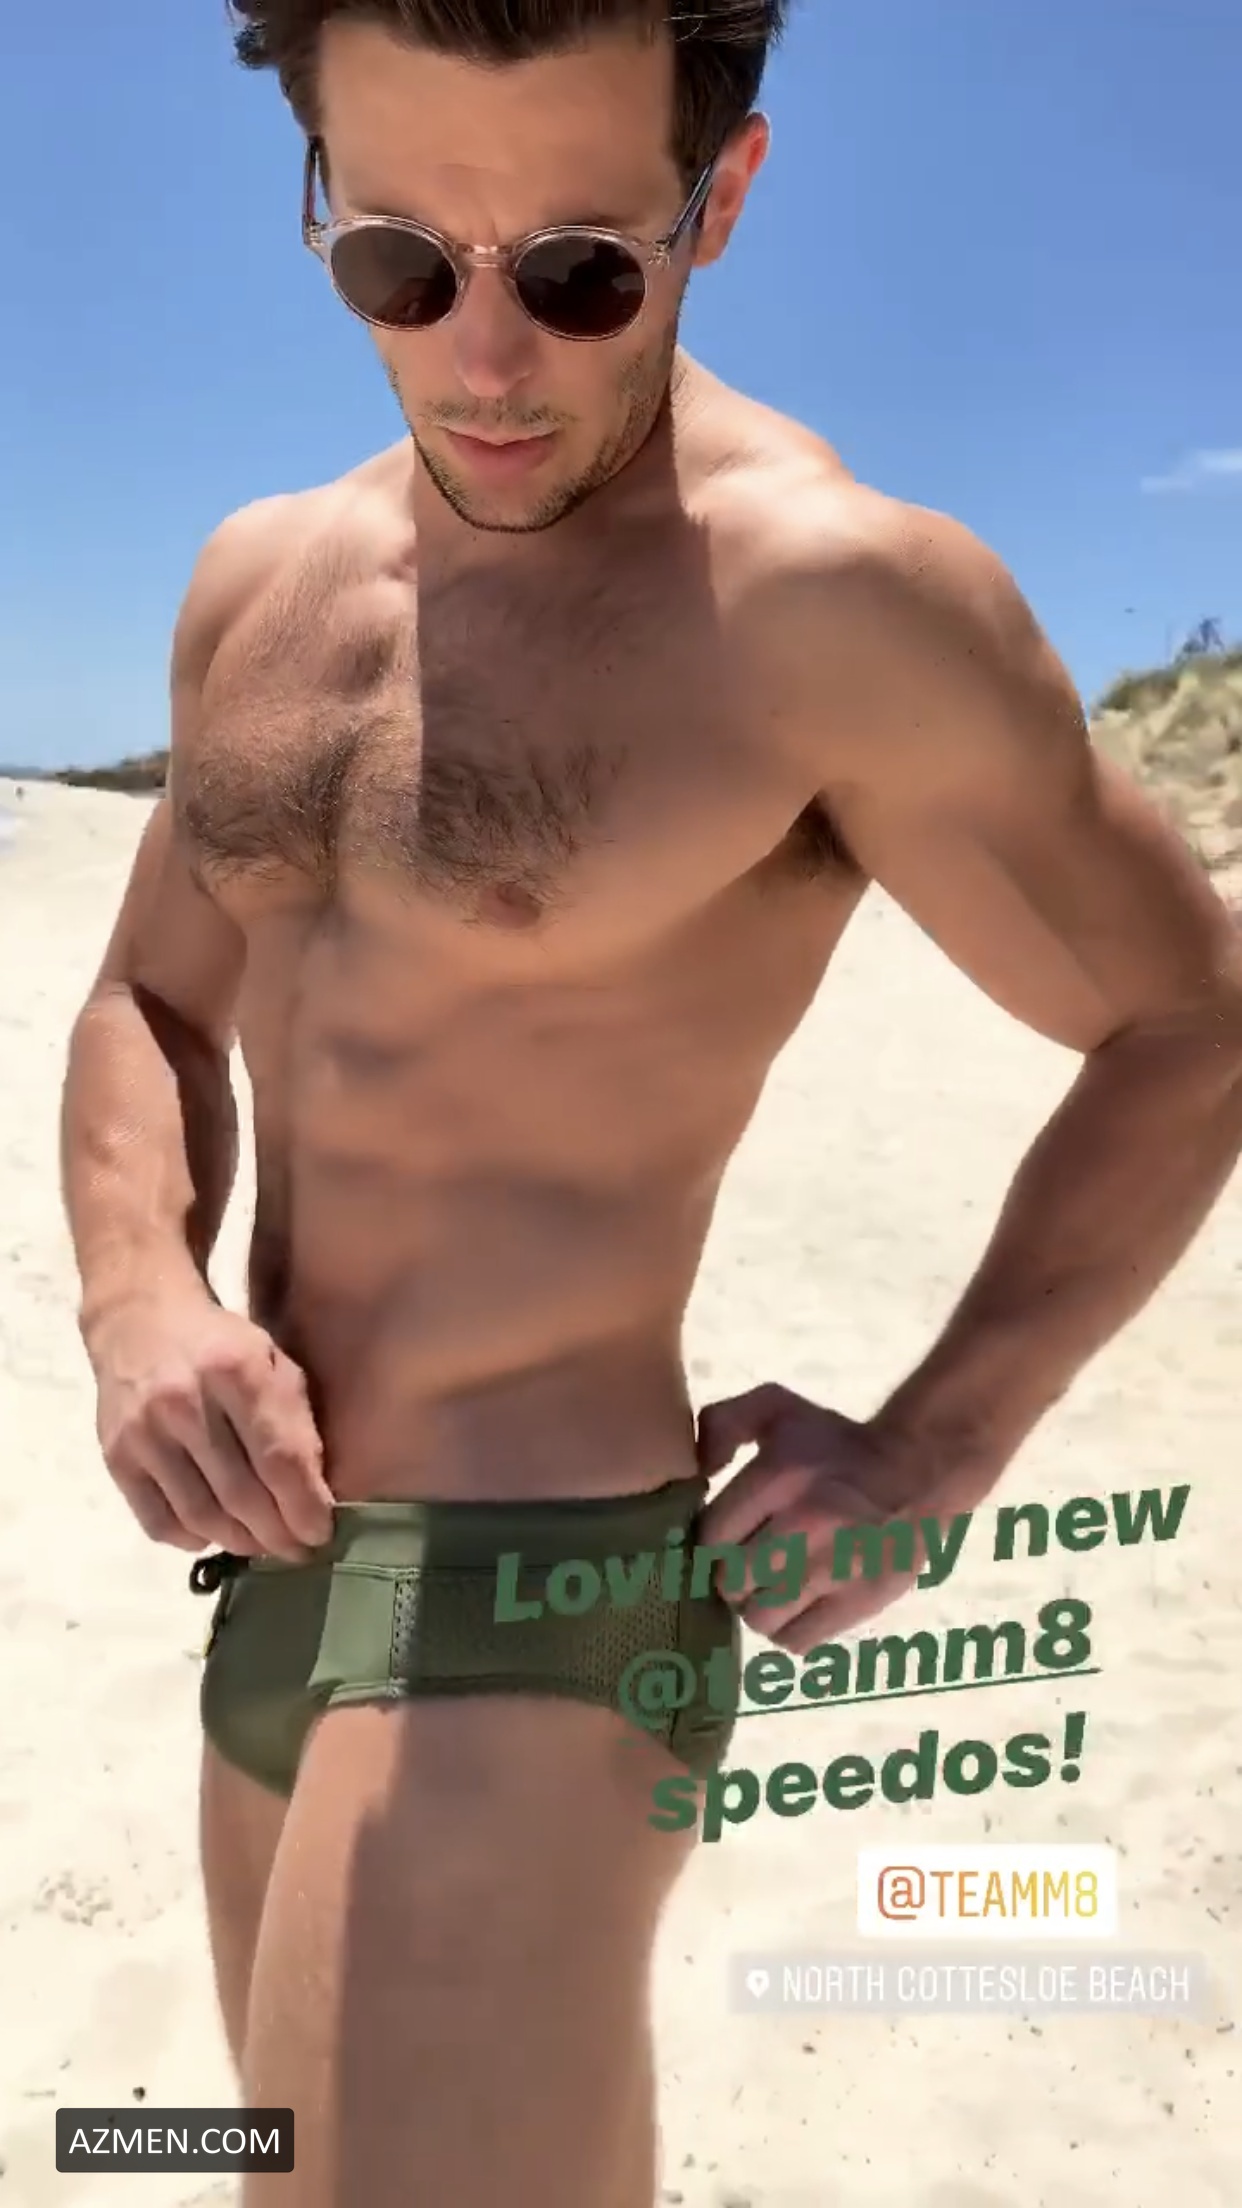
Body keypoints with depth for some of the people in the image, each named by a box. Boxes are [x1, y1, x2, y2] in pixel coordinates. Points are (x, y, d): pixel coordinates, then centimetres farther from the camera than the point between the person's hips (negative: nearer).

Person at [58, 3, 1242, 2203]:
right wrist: (135, 1297, -7)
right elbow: (151, 1009, 13)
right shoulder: (261, 584, 5)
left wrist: (934, 1448, -10)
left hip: (524, 1608, -8)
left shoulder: (835, 598, -17)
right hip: (274, 1577, 8)